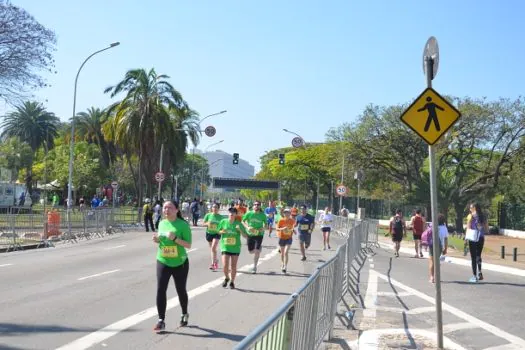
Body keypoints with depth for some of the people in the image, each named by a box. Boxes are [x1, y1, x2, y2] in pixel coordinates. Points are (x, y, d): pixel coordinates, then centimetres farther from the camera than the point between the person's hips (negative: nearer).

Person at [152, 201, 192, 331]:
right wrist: (157, 240, -4)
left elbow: (188, 245, -14)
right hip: (163, 262, 3)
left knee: (181, 290, 11)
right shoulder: (161, 223, 4)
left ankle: (184, 314, 36)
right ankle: (161, 321, -1)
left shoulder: (183, 225, -12)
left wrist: (174, 238, -27)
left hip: (180, 263, -3)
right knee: (160, 290, -8)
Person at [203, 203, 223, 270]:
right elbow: (203, 223, 1)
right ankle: (216, 260, 35)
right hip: (209, 233, 3)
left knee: (213, 248, -18)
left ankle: (213, 264, -14)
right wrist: (207, 223, -19)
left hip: (216, 233, -3)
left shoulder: (220, 217, -3)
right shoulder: (208, 215, -1)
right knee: (212, 248, 13)